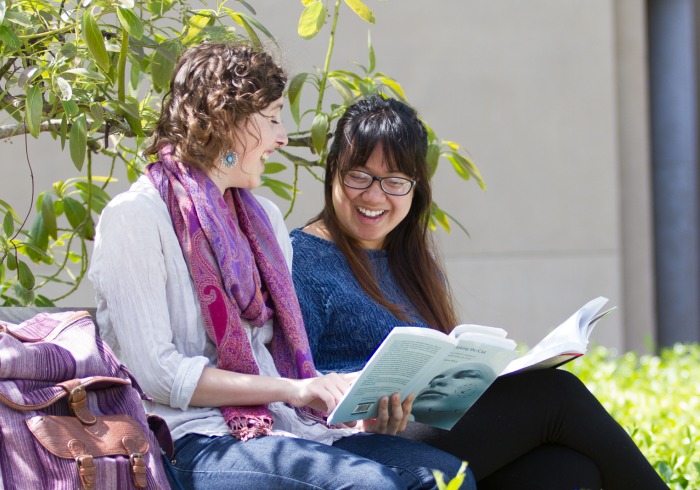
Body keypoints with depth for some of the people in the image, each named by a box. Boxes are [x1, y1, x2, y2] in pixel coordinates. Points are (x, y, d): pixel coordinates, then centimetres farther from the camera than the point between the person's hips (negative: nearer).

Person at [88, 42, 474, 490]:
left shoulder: (265, 218, 22)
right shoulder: (135, 217, -3)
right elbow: (157, 373, -11)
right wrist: (296, 389, -14)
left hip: (281, 424, 7)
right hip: (198, 442, -7)